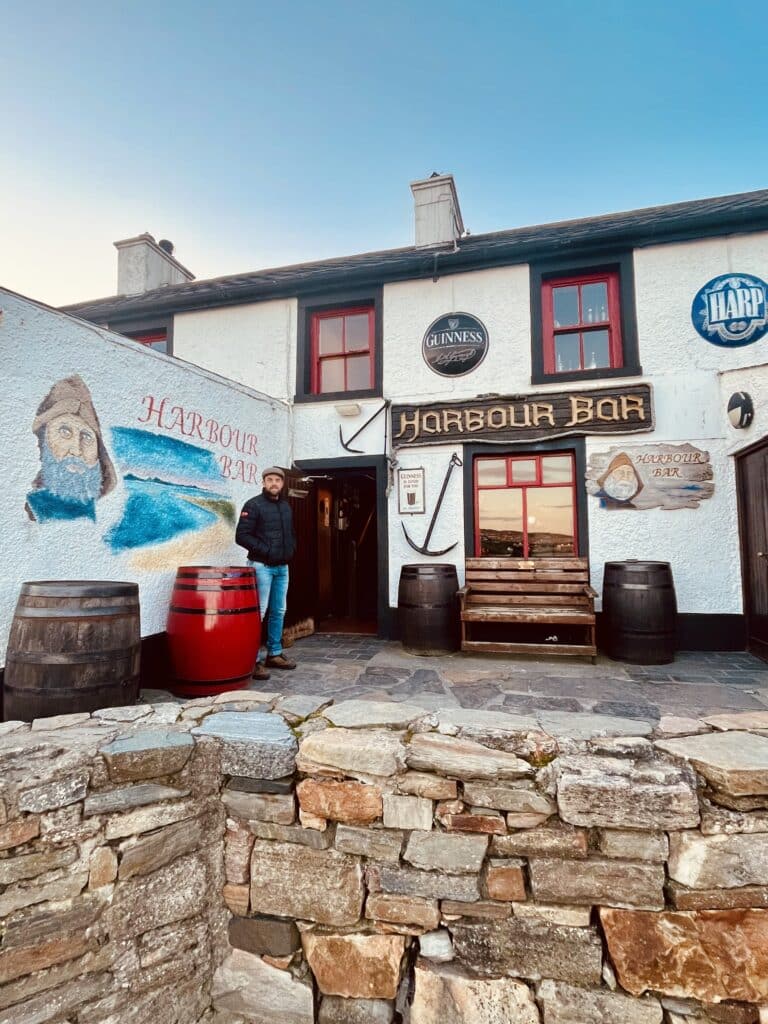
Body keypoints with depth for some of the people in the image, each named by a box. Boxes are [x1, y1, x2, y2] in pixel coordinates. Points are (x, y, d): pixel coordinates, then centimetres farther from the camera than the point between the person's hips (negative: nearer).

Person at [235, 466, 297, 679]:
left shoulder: (286, 506, 14)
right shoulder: (254, 505, -7)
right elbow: (242, 536, -13)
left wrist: (290, 550, 7)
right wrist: (265, 550, -17)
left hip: (282, 567, 7)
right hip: (262, 566, -7)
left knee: (278, 612, 13)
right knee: (258, 613, -7)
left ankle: (274, 654, 24)